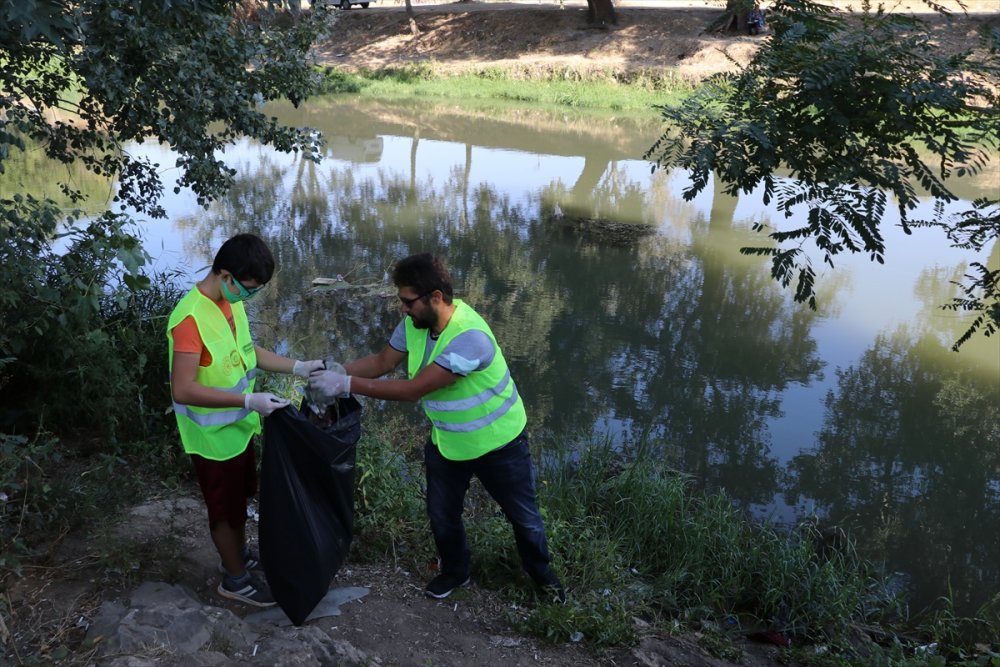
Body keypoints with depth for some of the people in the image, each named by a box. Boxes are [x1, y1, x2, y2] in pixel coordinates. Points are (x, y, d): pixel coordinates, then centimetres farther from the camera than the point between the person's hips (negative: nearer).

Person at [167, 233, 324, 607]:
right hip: (213, 436, -8)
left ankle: (239, 555, 46)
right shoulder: (190, 318, -30)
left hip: (239, 426, 8)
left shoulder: (231, 303, -2)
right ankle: (235, 579, 30)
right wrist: (249, 401, -35)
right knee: (225, 507, 10)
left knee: (239, 498, 25)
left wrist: (297, 367, 3)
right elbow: (183, 390, -33)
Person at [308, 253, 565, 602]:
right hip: (446, 442, 6)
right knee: (442, 515, 19)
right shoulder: (413, 323, -13)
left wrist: (346, 385, -36)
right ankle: (455, 571, 46)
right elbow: (382, 362, 0)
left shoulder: (470, 336, -38)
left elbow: (414, 389, -38)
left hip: (498, 442, -6)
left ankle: (540, 572, 42)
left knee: (524, 516, 15)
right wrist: (335, 370, -16)